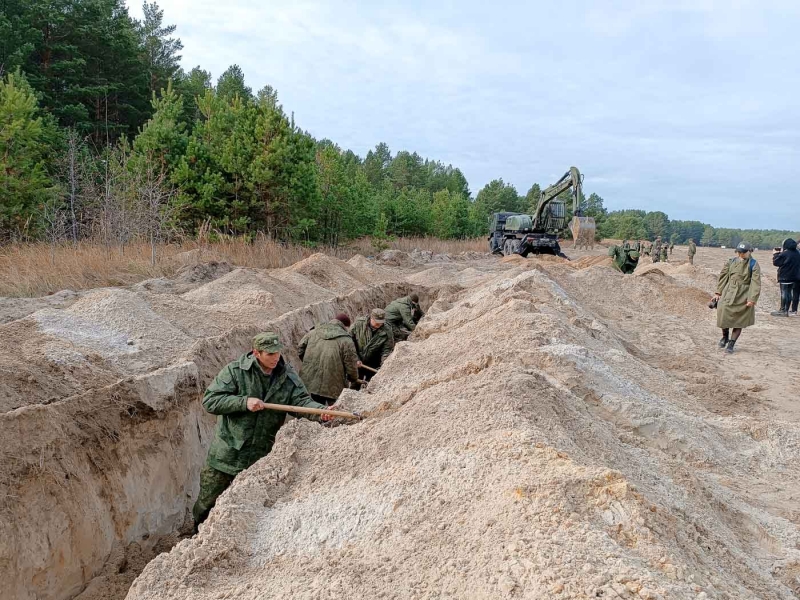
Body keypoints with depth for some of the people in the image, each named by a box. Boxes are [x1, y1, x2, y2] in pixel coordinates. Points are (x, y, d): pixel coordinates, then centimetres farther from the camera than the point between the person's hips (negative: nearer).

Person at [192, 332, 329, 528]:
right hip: (226, 452, -2)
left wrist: (321, 410, -34)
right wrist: (244, 402, -27)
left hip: (260, 457, 2)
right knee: (207, 501, 13)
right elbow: (209, 400, -16)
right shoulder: (235, 371, -12)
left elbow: (302, 401, -13)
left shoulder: (288, 376, -3)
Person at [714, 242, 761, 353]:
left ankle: (731, 344, 13)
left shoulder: (753, 265, -5)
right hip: (728, 293, 3)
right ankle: (725, 337, 23)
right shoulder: (732, 262, 5)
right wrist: (718, 292, 7)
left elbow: (756, 283, -10)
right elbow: (723, 276, 11)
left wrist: (752, 299, -16)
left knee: (739, 320, 2)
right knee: (723, 315, -5)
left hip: (743, 297, -2)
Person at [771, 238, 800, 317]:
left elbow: (776, 262, -10)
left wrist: (776, 254, 5)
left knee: (785, 294, -3)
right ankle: (793, 310, 18)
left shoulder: (784, 254, -17)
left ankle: (784, 310, -2)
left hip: (785, 278, -7)